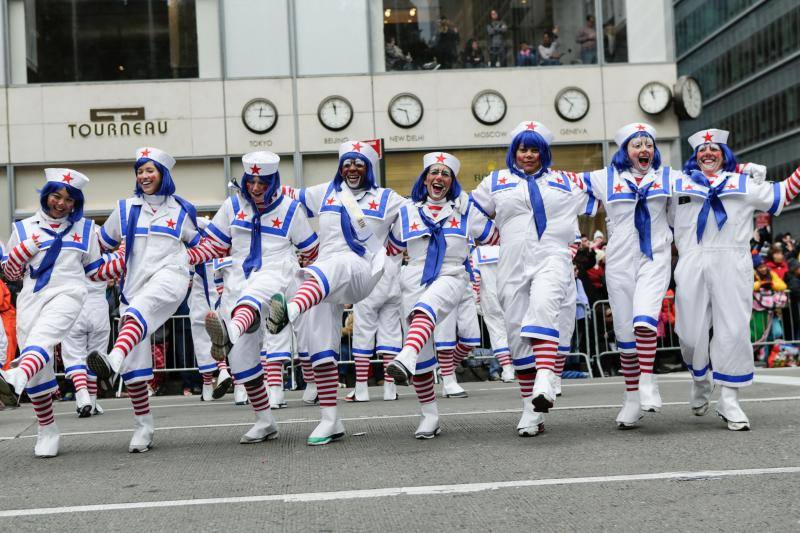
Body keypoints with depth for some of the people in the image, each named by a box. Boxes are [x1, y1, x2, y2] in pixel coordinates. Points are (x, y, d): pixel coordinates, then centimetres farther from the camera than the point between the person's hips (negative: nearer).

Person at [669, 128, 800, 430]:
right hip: (691, 266, 0)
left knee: (733, 331, -7)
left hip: (732, 266, 0)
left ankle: (729, 400, -1)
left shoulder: (743, 184, 19)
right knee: (691, 334, -1)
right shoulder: (679, 185, 20)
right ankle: (700, 381, 27)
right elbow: (665, 222, 24)